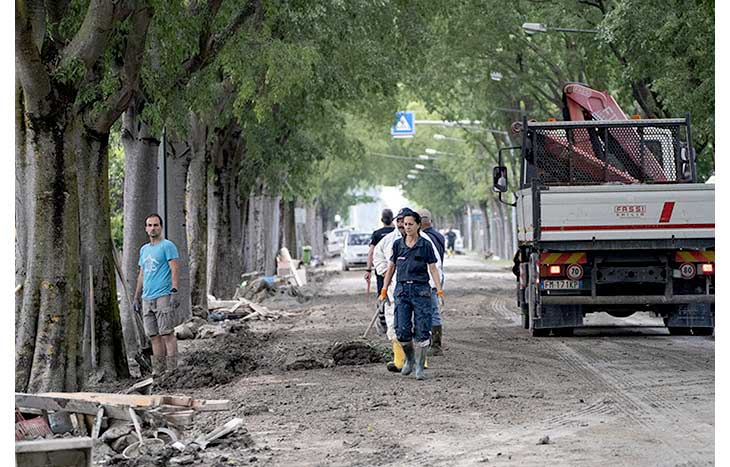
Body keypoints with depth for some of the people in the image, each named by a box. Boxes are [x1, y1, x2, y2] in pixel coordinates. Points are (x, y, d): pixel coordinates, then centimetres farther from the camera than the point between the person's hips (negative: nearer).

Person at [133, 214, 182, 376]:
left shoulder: (167, 246, -2)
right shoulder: (144, 249, 20)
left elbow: (174, 269, -10)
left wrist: (174, 290, -20)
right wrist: (136, 297, 22)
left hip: (163, 296, -7)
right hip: (147, 298, 7)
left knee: (166, 333, -9)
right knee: (154, 336, 5)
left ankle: (172, 368, -9)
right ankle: (158, 370, 8)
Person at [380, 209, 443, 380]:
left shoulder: (425, 245, 0)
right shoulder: (398, 244, 8)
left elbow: (433, 269, 1)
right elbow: (391, 268, 14)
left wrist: (439, 291, -8)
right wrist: (384, 290, 11)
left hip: (421, 290, -2)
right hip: (402, 289, 2)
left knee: (422, 331, -5)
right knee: (402, 331, -6)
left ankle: (420, 366, 3)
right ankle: (409, 359, 20)